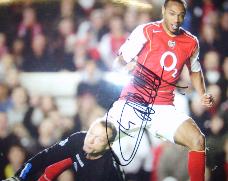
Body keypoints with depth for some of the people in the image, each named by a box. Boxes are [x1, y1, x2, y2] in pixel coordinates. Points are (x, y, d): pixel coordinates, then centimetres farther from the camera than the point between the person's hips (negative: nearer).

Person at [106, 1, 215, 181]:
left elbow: (195, 70, 25)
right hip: (132, 102, -2)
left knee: (198, 140, -17)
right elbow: (122, 59, -3)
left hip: (163, 108, 2)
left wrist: (203, 95, 11)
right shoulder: (146, 31, -4)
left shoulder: (191, 42, 6)